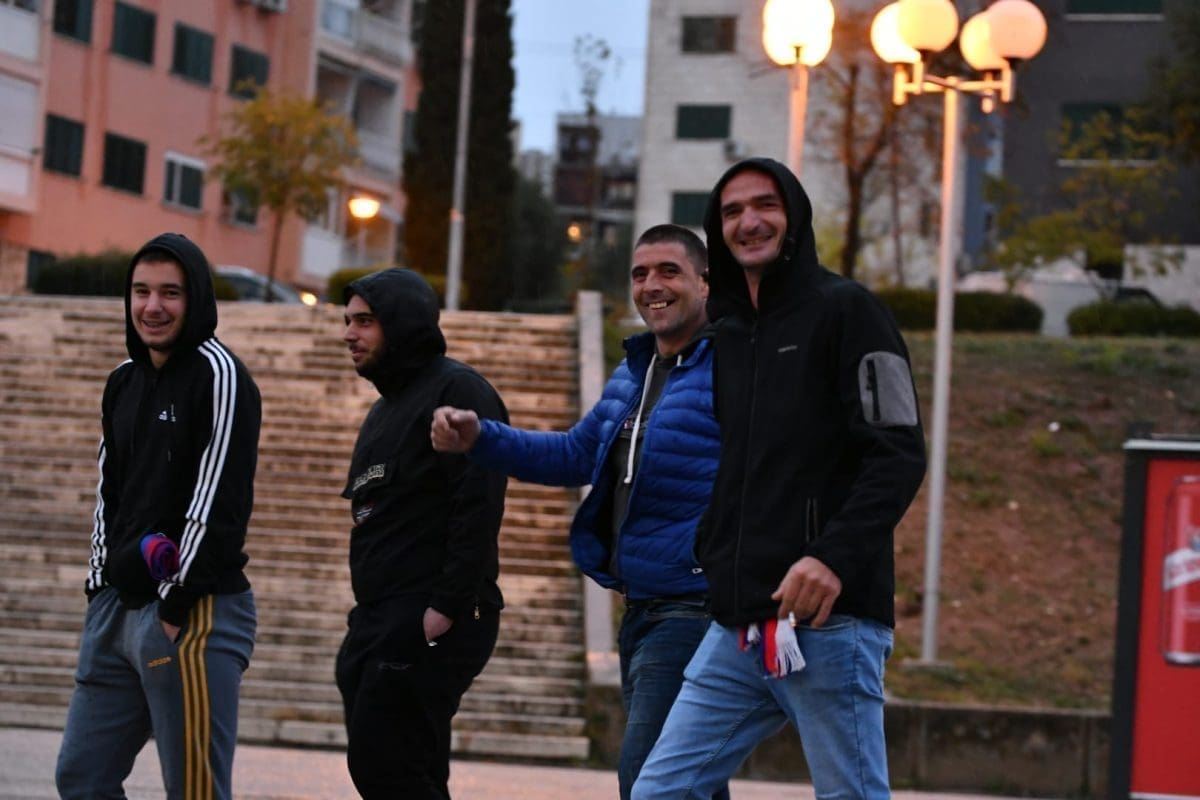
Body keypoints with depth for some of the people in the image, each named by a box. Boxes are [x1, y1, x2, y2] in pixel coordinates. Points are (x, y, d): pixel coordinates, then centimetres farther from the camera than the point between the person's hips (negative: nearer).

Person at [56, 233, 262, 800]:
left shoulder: (218, 376, -9)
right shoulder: (123, 382, 15)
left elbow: (216, 502, -15)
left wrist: (176, 605, -16)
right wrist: (101, 590, 12)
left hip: (193, 612, -9)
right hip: (116, 606, 9)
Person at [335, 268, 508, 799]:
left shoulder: (456, 391, -9)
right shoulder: (387, 406, 23)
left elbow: (479, 508, -18)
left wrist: (446, 608, -23)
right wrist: (368, 615, 16)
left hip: (432, 624, -10)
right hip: (379, 622, 10)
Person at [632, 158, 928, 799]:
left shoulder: (844, 310, -1)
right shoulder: (725, 333, 20)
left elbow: (898, 454, -10)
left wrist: (835, 556, -23)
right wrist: (711, 555, 11)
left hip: (827, 620, -7)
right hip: (737, 627, 7)